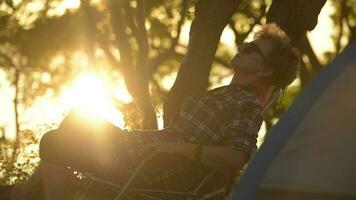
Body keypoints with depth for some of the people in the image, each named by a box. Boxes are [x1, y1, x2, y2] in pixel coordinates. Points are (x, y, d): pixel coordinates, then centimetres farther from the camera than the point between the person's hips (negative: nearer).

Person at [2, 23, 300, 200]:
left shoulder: (247, 105, -20)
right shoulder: (234, 93, 11)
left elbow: (236, 158, -35)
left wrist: (179, 148, -32)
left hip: (154, 169, -11)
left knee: (53, 143, -6)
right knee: (76, 121, 25)